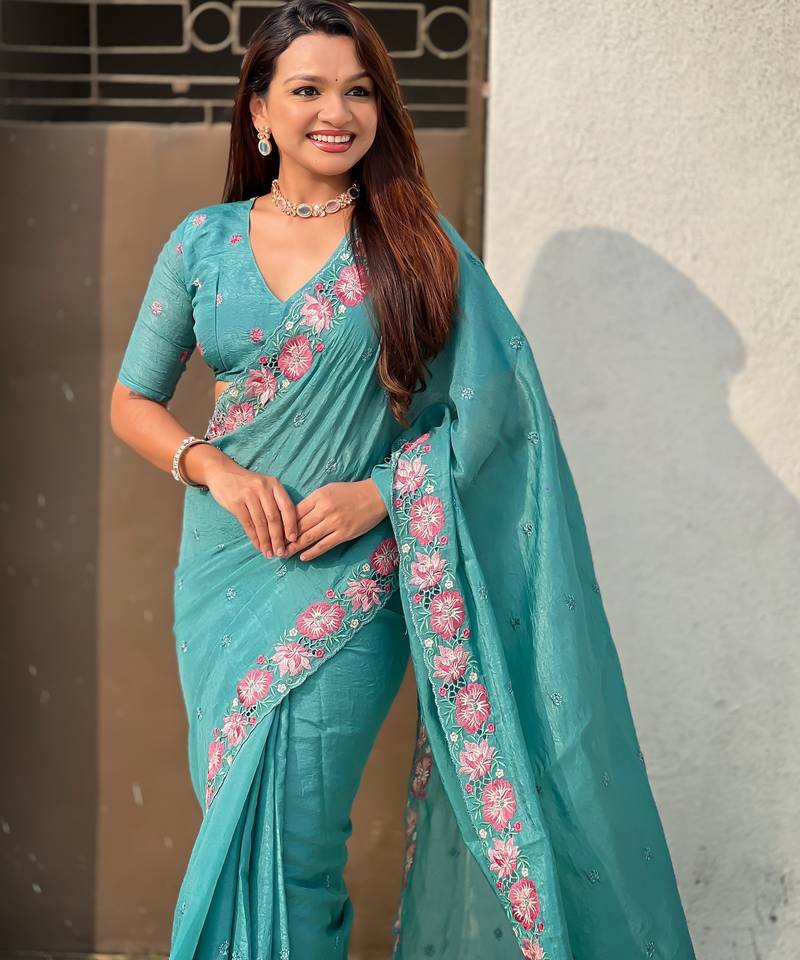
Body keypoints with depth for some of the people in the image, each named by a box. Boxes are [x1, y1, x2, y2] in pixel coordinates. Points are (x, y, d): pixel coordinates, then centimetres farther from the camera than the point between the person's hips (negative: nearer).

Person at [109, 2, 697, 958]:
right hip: (225, 567, 3)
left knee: (288, 831, -7)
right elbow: (132, 401, 9)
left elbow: (493, 402, -4)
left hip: (354, 575, -3)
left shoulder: (419, 242, -1)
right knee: (236, 813, 11)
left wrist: (381, 493, -15)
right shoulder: (202, 241, 5)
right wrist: (216, 470, -9)